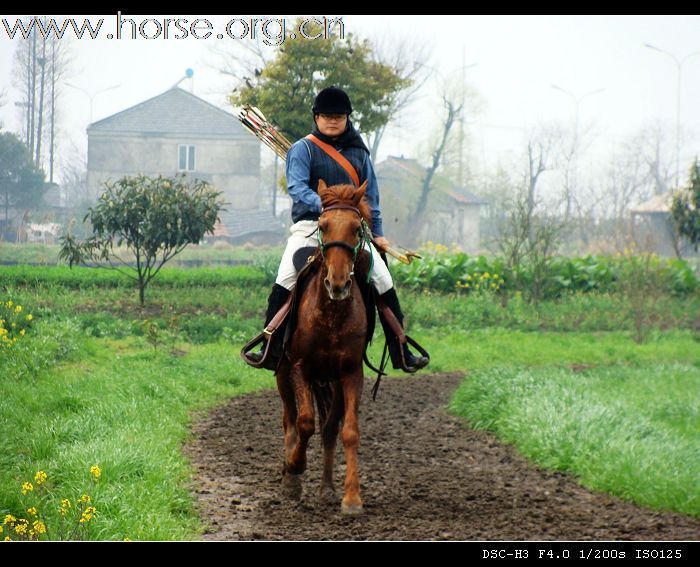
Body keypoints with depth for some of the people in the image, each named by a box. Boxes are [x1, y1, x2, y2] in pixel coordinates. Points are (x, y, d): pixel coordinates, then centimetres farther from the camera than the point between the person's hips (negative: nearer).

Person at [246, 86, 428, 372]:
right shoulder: (302, 149, 1)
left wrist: (378, 233, 16)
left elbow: (371, 195, 22)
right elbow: (296, 187, -13)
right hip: (309, 225, -3)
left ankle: (401, 353, 2)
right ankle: (269, 348, -15)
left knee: (384, 283, -4)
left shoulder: (358, 152, 16)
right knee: (284, 283, -19)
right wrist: (323, 206, -30)